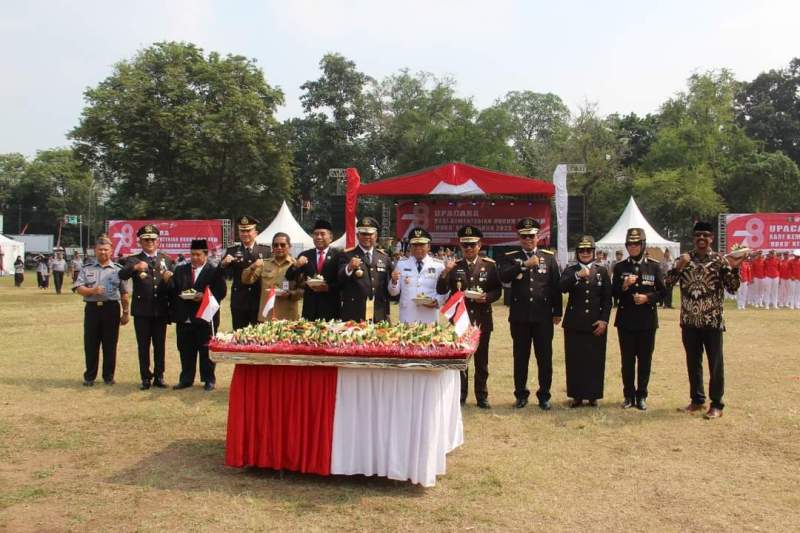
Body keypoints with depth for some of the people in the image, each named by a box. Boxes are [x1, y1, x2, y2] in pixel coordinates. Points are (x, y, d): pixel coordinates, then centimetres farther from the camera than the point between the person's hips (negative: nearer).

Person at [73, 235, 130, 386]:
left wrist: (126, 313, 2)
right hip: (92, 309, 1)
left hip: (111, 309, -1)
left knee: (110, 344, 4)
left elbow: (124, 294, 6)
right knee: (90, 344, 5)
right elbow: (79, 288, -1)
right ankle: (89, 376, 17)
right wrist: (92, 291, -20)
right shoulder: (87, 269, 8)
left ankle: (108, 375, 15)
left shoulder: (117, 269, 7)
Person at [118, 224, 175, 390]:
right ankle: (145, 378, 12)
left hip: (161, 310, 2)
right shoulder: (134, 260, 2)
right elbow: (122, 275, -16)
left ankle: (159, 376, 16)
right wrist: (135, 268, -35)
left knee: (160, 345, 7)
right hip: (142, 310, -2)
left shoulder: (166, 260, 10)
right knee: (143, 346, 4)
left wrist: (170, 278, -13)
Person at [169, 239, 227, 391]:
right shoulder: (180, 270, 14)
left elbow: (221, 292, -9)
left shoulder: (214, 272, -1)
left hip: (205, 318, -4)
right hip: (184, 319, 4)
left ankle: (208, 379, 13)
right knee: (185, 351, 10)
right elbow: (172, 290, 12)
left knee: (206, 350, 3)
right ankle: (186, 379, 21)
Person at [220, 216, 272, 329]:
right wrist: (224, 263, -22)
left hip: (260, 301, 0)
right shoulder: (232, 251, 5)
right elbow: (227, 273, -4)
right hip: (239, 302, 1)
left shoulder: (266, 250, 5)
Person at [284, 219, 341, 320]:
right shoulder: (305, 255, 10)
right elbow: (289, 277, 7)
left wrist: (327, 287, -17)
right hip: (310, 306, 3)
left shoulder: (338, 255, 0)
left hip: (330, 307, -3)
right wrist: (296, 266, -12)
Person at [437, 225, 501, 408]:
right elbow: (441, 290, -4)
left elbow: (497, 290, 2)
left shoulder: (489, 265, 2)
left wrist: (487, 297, -18)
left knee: (481, 360, 8)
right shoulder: (454, 266, 3)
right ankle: (460, 396, 16)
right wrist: (446, 272, -20)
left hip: (482, 319, 0)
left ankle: (482, 397, 18)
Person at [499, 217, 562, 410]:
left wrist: (557, 312, 4)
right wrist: (525, 265, -23)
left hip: (543, 317, 0)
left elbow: (556, 285, 6)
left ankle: (544, 395, 17)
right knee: (520, 358, 8)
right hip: (520, 317, 0)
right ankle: (521, 394, 20)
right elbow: (504, 277, -15)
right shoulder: (510, 257, 4)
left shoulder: (549, 257, 6)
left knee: (545, 358, 5)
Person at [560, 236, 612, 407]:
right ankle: (577, 395, 12)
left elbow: (607, 298, 4)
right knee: (575, 360, 2)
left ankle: (593, 395, 16)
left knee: (595, 360, 3)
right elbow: (562, 288, -15)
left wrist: (604, 320, -5)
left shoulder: (602, 271, 7)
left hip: (596, 324, 0)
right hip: (574, 324, 0)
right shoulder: (570, 270, 5)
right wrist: (577, 276, -27)